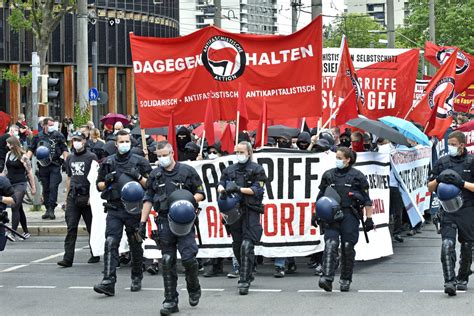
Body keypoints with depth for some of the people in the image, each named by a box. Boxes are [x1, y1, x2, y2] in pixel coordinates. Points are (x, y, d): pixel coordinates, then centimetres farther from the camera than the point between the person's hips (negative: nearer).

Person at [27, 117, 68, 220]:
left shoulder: (58, 136, 3)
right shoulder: (38, 137, 9)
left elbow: (64, 150, 3)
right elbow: (31, 149, 13)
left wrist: (66, 161, -10)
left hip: (55, 166, -3)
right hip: (43, 166, 3)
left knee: (53, 187, -12)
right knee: (45, 188, 8)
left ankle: (51, 209, -11)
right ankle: (47, 209, 16)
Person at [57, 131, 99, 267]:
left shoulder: (91, 157, -2)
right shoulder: (70, 158, 15)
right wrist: (67, 196, 16)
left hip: (87, 197, -4)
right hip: (73, 197, 4)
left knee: (92, 227, 6)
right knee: (71, 228, -5)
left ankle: (95, 255, 19)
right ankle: (68, 258, -10)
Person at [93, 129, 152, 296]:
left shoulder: (139, 161, 4)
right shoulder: (108, 162, 11)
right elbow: (99, 185, 17)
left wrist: (139, 177, -13)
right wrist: (108, 181, -3)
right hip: (114, 209, 1)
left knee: (135, 245, 9)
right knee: (110, 243, -13)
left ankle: (137, 278, 28)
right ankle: (108, 282, -19)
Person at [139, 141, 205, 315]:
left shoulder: (187, 171, 2)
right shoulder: (155, 175, 11)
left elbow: (200, 194, 6)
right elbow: (148, 199, 15)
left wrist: (191, 199, -16)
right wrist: (143, 222, 8)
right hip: (164, 222, 3)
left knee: (188, 258, -11)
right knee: (167, 262, 2)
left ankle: (194, 289, 18)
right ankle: (170, 301, 7)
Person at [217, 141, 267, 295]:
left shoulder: (256, 170, 1)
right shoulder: (230, 170, 16)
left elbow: (257, 190, -6)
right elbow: (220, 184, 9)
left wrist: (239, 189, -15)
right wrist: (223, 190, -14)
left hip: (250, 211, -6)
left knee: (246, 246, -15)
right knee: (237, 246, 12)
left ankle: (244, 281, -15)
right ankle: (247, 274, 31)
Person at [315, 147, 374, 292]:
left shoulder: (357, 176, 3)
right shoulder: (328, 175, 13)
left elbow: (367, 200, 4)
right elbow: (320, 197, 20)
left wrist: (369, 219, -1)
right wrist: (316, 214, 14)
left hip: (350, 216, -2)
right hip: (331, 215, 2)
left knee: (348, 248, 1)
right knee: (330, 245, -14)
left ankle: (346, 280, 15)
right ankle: (327, 278, -23)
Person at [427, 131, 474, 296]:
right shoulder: (442, 162, 9)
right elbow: (430, 187, 14)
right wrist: (438, 179, -6)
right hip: (448, 211, 1)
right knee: (447, 244, -16)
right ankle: (449, 281, -19)